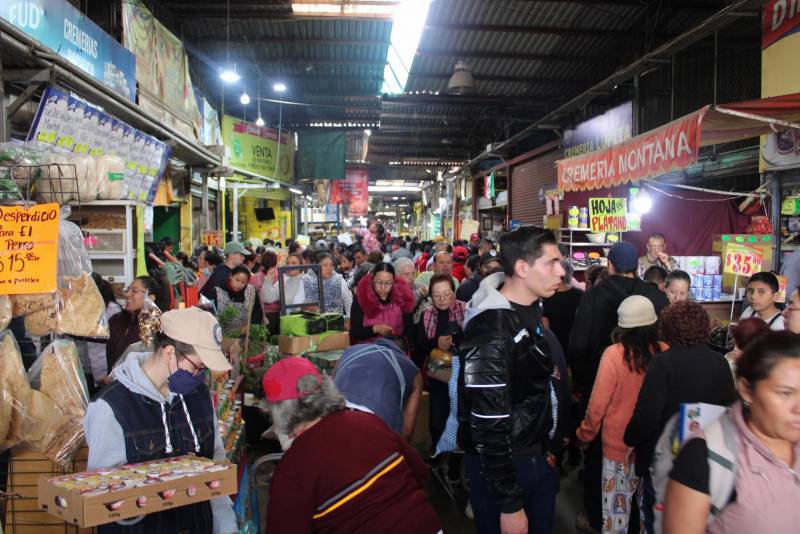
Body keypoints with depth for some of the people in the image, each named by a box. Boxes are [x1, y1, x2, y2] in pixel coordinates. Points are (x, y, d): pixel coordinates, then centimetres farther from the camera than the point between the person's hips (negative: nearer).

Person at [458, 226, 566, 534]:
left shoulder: (530, 308, 3)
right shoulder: (491, 332, -26)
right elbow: (489, 427, -25)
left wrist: (545, 447, 17)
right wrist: (509, 504, -20)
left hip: (536, 455, 8)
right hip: (503, 464, -8)